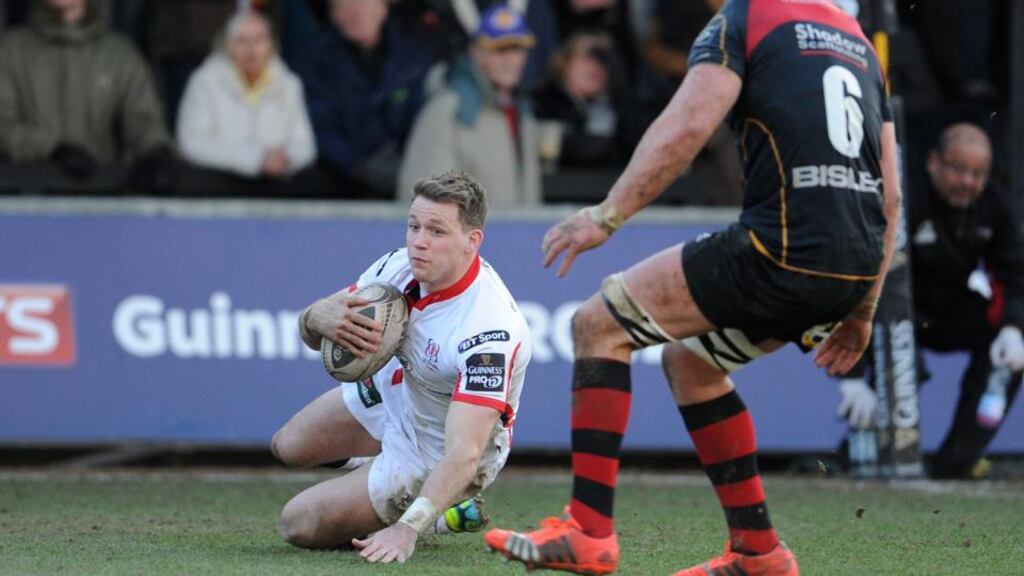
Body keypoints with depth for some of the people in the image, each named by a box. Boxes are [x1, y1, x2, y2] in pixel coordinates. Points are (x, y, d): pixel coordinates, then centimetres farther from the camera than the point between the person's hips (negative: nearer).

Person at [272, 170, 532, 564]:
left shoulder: (489, 329, -41)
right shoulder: (401, 267, -21)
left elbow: (463, 454, -46)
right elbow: (309, 324, -8)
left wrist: (407, 529, -59)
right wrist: (321, 319, -35)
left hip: (431, 455, -7)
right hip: (390, 391, 7)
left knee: (299, 524, -5)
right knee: (288, 447, 27)